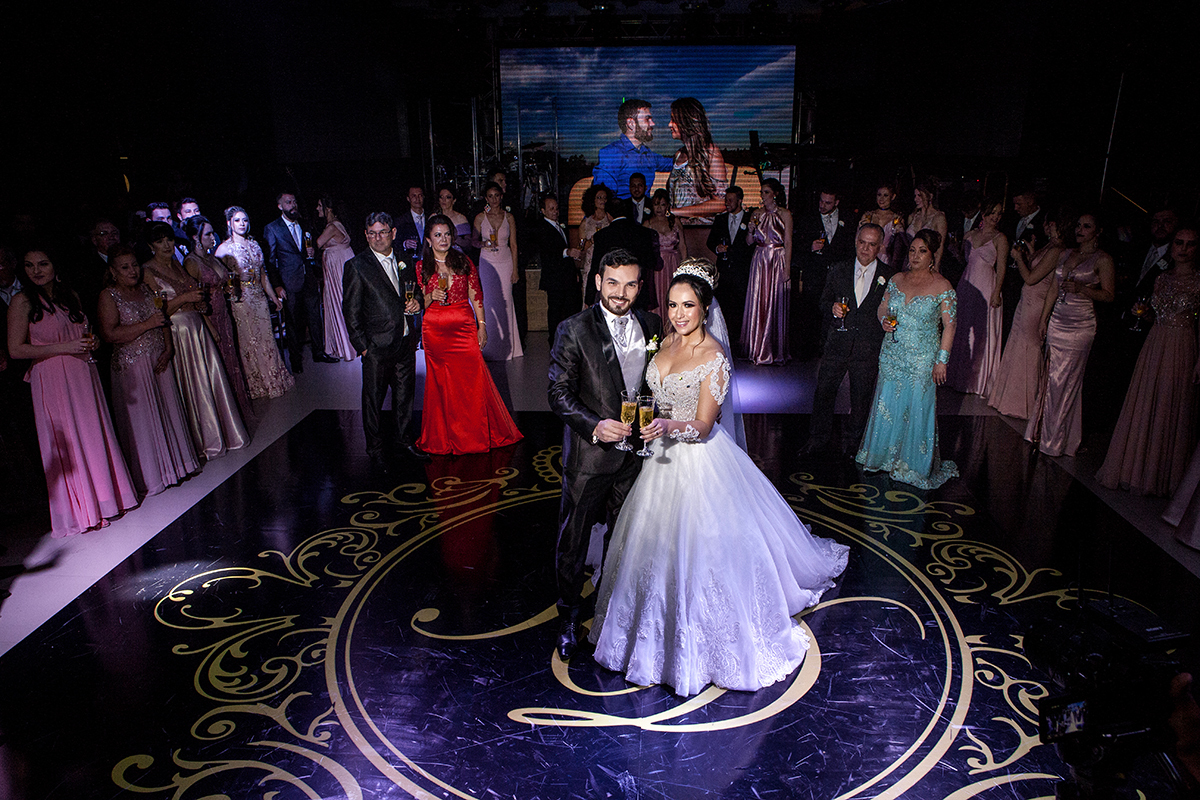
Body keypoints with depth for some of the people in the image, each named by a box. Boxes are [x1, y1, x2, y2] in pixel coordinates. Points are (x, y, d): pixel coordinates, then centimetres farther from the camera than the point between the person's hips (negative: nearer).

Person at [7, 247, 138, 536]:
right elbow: (16, 349, -11)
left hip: (83, 374, 5)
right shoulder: (22, 301, -7)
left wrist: (91, 341, 2)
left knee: (95, 435, 9)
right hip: (52, 380, -5)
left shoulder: (70, 295, 10)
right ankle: (81, 510, 12)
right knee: (67, 443, 1)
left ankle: (105, 498, 21)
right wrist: (65, 347, -15)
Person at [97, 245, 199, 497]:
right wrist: (146, 324, -18)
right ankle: (149, 477, 12)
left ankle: (175, 462, 24)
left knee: (168, 410, 9)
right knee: (141, 417, 1)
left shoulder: (146, 289, 11)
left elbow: (162, 320, 13)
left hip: (159, 360, 5)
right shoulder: (108, 296, -7)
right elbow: (110, 333, -17)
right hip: (132, 365, -5)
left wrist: (168, 348, -2)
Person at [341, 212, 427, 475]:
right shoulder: (356, 266, -8)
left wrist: (417, 302, -1)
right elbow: (351, 311, -8)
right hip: (377, 346, -5)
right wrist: (362, 345, -11)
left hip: (406, 342, 5)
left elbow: (414, 291, 23)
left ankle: (402, 437, 36)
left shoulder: (404, 261, 8)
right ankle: (375, 450, 20)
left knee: (405, 394, 17)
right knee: (373, 400, 5)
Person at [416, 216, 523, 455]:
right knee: (442, 382, 4)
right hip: (435, 330, 0)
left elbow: (476, 296, 6)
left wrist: (482, 325, 0)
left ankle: (477, 434, 10)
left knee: (473, 379, -5)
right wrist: (431, 297, -13)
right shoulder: (421, 267, 5)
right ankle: (445, 436, 17)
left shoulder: (464, 262, 6)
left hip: (464, 327, 0)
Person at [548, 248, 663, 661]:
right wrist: (595, 426, -28)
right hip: (589, 454, -4)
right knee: (573, 538, 6)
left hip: (634, 450, 5)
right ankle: (568, 616, 26)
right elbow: (559, 393, -14)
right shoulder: (573, 330, -12)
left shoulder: (650, 325, 3)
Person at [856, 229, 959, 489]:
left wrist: (942, 360, -11)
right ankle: (885, 456, 29)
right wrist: (884, 320, -8)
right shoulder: (896, 280, 6)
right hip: (892, 355, 4)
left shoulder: (942, 287, -8)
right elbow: (882, 309, 15)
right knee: (888, 404, 10)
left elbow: (949, 326, -7)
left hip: (922, 358, -4)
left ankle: (915, 465, 19)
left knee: (917, 407, 1)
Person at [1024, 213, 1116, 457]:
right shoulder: (1066, 254, 13)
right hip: (1057, 322, 5)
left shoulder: (1103, 259, -4)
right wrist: (1043, 319, 15)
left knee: (1065, 380, -2)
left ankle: (1056, 438, 9)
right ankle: (1046, 430, 15)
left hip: (1080, 326, -5)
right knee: (1050, 376, 5)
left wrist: (1081, 289, -23)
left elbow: (1108, 295, -7)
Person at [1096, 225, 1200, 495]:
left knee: (1170, 410, 3)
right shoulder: (1162, 279, 10)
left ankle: (1161, 475, 18)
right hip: (1154, 345, 5)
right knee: (1144, 407, 9)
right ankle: (1137, 467, 22)